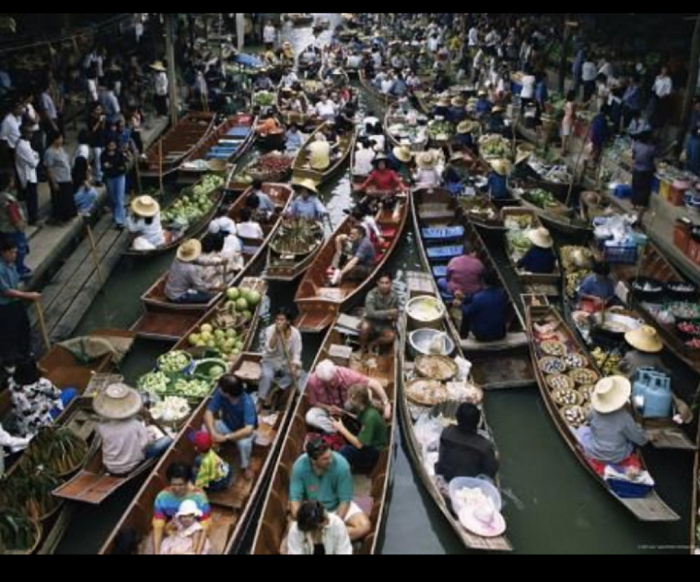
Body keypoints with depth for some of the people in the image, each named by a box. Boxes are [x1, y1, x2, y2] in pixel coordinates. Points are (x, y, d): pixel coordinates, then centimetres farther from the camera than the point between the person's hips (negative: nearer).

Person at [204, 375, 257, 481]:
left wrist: (226, 437, -43)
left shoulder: (247, 403, -38)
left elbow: (248, 430, -44)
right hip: (227, 425, 5)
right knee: (205, 429, -21)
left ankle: (246, 466, -6)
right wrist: (213, 432, -37)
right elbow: (209, 412, -21)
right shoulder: (220, 393, -25)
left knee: (244, 442, -37)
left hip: (243, 430, -4)